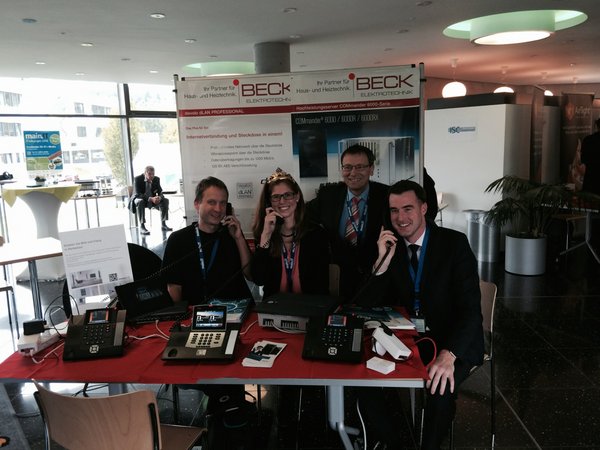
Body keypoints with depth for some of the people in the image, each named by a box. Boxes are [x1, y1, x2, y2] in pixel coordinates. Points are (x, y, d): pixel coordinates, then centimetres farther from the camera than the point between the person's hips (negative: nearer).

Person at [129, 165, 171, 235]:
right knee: (140, 202, -38)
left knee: (165, 200, -17)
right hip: (139, 199, -5)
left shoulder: (156, 179, -5)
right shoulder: (138, 179, -18)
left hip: (153, 199, 5)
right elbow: (137, 194, -26)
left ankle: (163, 224, -13)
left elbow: (160, 192, -5)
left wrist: (159, 197, -32)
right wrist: (150, 199, -41)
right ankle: (142, 227, -35)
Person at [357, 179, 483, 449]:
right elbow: (366, 306, -4)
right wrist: (383, 262, -19)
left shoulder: (454, 243, -12)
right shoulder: (389, 246, 0)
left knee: (440, 388, -30)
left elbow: (470, 309, -19)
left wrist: (448, 354, -36)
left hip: (453, 341, -3)